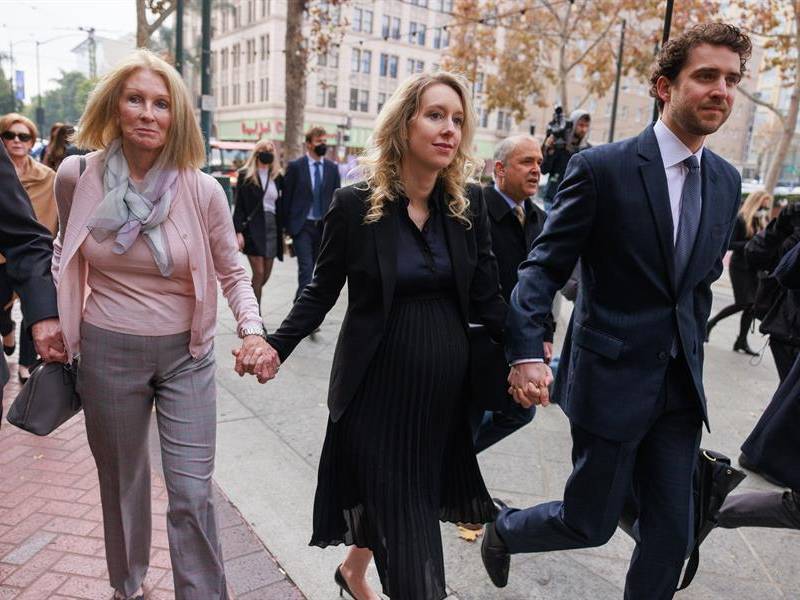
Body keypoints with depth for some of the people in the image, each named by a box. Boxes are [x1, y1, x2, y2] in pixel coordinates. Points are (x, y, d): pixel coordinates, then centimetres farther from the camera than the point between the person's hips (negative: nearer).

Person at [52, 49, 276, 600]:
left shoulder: (202, 190, -11)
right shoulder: (76, 177, -6)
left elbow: (232, 272, -3)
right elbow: (65, 253, 12)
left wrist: (253, 330, -19)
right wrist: (51, 320, 8)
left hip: (186, 354, -1)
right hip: (107, 352, 2)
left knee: (193, 495, -1)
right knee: (122, 481, 21)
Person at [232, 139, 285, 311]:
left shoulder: (278, 177, 12)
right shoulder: (245, 175, 0)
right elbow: (239, 205, -3)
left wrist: (282, 228, 6)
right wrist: (238, 231, -12)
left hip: (272, 226, 5)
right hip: (253, 227, -5)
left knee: (266, 275, 7)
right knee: (259, 273, -8)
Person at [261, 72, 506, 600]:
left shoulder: (469, 203, -2)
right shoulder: (355, 204, -10)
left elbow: (487, 296, 0)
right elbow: (322, 290, -2)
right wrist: (277, 345, -12)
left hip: (445, 386, 4)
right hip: (377, 383, -4)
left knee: (414, 495, 21)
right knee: (399, 509, 3)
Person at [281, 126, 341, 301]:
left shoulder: (332, 168, 7)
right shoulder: (295, 166, -3)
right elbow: (286, 197, -1)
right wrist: (286, 225, -2)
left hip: (323, 226, 4)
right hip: (302, 226, -4)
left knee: (311, 268, 14)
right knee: (306, 268, -11)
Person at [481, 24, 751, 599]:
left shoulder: (727, 181, 7)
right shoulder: (601, 167, -12)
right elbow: (543, 267, -13)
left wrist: (688, 357, 18)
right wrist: (527, 354, -26)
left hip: (680, 385, 6)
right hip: (612, 378, -5)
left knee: (671, 534, 11)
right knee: (591, 523, 8)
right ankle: (504, 529, 39)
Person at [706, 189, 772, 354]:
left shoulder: (761, 222, 10)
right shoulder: (740, 220, -9)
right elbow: (729, 244, -13)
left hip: (753, 267, 6)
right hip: (739, 266, -6)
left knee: (752, 304, 1)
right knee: (743, 303, -8)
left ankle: (742, 341, 8)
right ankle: (710, 324, 11)